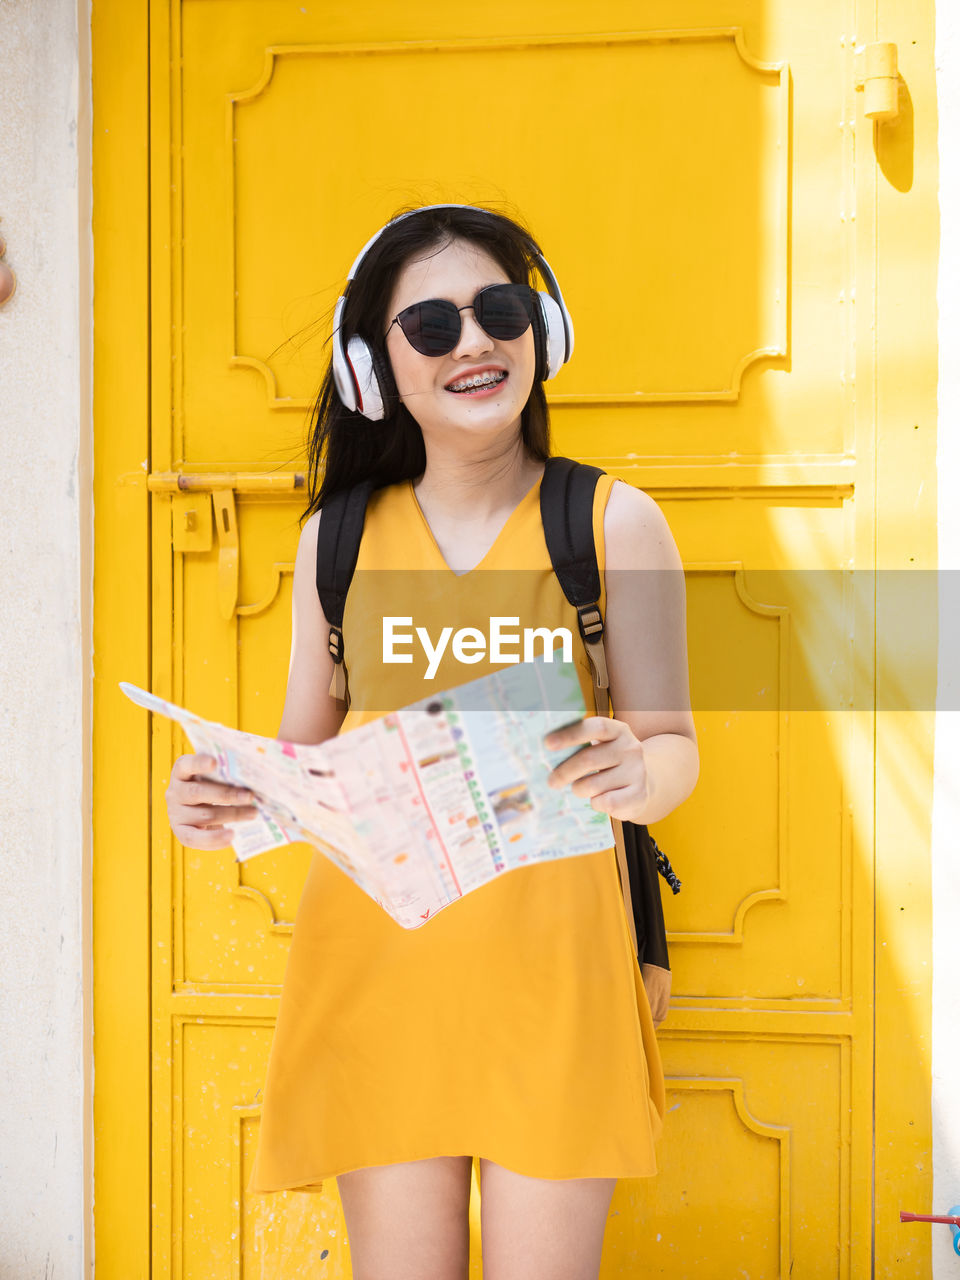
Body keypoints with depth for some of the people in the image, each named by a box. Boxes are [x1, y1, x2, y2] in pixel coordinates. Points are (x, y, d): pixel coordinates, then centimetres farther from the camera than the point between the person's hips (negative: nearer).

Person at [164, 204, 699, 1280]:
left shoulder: (616, 522, 1)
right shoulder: (337, 537, 8)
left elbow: (674, 749, 1)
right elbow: (307, 752, 14)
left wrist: (634, 771, -22)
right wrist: (225, 798, -8)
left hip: (551, 952, -2)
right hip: (372, 950, 2)